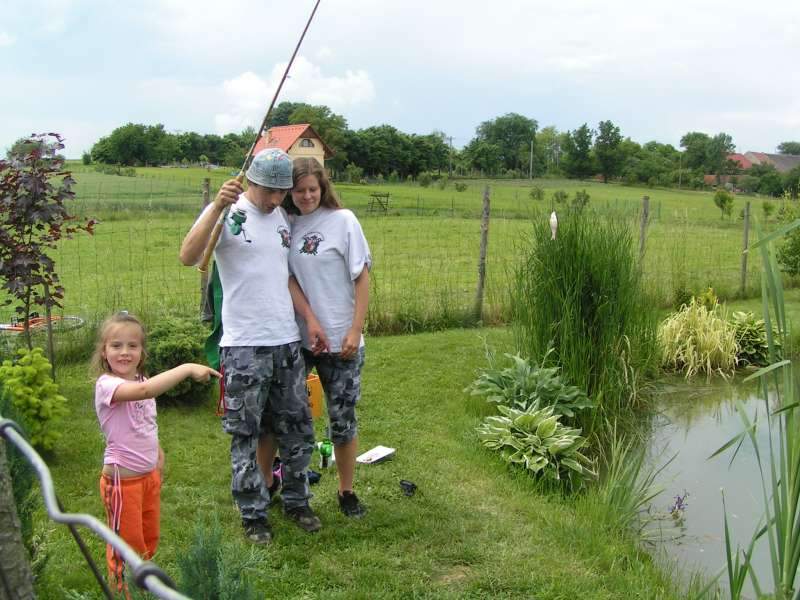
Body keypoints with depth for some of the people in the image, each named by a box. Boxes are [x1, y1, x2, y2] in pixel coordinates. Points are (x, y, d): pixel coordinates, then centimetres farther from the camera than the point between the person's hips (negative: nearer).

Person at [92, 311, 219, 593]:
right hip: (123, 478, -8)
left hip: (150, 475, 8)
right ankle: (125, 591, 28)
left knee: (149, 539, 22)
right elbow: (144, 391, -44)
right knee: (127, 544, 9)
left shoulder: (141, 381, 3)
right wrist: (187, 369, -45)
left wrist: (157, 454, 8)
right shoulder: (106, 384, -23)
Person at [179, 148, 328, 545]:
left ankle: (296, 501, 31)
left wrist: (310, 319, 12)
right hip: (244, 347, -6)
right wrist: (218, 207, -31)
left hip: (287, 342, 6)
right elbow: (188, 257, -24)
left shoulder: (282, 218, 11)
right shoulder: (228, 213, -9)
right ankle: (253, 514, 19)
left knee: (297, 428, 15)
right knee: (246, 434, 5)